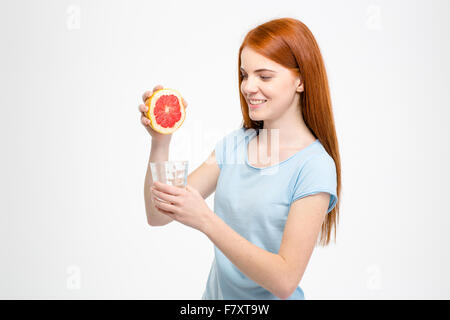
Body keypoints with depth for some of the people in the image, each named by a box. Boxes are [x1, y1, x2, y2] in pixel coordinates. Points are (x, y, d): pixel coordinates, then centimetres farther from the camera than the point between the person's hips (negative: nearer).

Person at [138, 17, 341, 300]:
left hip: (270, 298, -4)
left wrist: (205, 219, -30)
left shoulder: (315, 166, -19)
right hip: (215, 293, 5)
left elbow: (285, 281, -24)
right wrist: (160, 142, -18)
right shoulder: (233, 144, -3)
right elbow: (158, 215, -5)